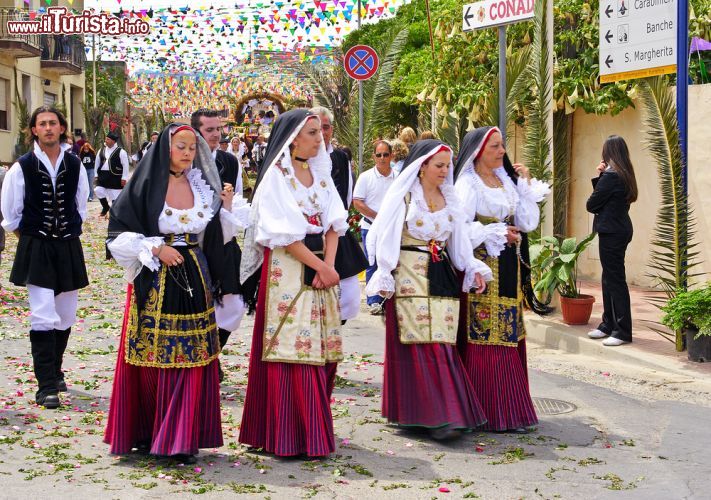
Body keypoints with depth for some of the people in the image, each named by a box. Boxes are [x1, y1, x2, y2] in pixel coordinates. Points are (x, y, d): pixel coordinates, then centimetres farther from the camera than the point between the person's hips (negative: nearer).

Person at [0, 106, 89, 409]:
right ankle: (47, 386, -7)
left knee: (65, 316, 11)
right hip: (35, 248, -4)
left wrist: (70, 231, 10)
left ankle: (54, 372, 30)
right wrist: (30, 237, 5)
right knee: (43, 317, -11)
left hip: (68, 247, 4)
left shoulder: (75, 166, 2)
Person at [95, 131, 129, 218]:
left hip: (115, 176, -5)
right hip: (103, 175, 5)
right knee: (98, 190, -6)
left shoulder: (121, 152, -8)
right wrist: (96, 175, 13)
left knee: (115, 195, 1)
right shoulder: (102, 150, 9)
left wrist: (124, 178, -10)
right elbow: (97, 163, 16)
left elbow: (125, 165, -7)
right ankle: (105, 207, 17)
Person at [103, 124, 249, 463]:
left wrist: (227, 208, -1)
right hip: (154, 282, -4)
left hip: (194, 282, 4)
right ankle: (146, 432, 16)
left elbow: (216, 237, 13)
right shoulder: (146, 185, -3)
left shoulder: (203, 187, 9)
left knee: (192, 361, 1)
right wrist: (155, 249, -14)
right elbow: (119, 235, -5)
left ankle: (182, 438, 8)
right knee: (151, 360, 1)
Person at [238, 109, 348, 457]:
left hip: (321, 266, 7)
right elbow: (285, 234, -12)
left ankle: (315, 427, 18)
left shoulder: (320, 174, 14)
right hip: (286, 270, -6)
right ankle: (288, 436, 0)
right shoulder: (276, 176, -6)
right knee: (291, 351, -7)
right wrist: (320, 267, -13)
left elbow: (333, 224, 7)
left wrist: (329, 264, -8)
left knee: (320, 349, 7)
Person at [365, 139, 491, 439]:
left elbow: (458, 240, 17)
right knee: (422, 345, -9)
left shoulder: (449, 198, 15)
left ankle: (445, 413, 5)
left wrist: (473, 268, 4)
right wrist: (384, 280, -9)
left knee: (442, 343, 1)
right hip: (409, 277, -5)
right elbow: (387, 238, -5)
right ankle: (437, 415, -11)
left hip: (441, 277, 6)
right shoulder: (404, 195, -2)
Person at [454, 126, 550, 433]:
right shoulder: (468, 184, -6)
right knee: (486, 341, -7)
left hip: (509, 269, 7)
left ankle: (512, 408, 12)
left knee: (509, 336, 7)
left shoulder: (507, 182, 15)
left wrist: (526, 185, 4)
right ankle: (492, 412, -3)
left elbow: (528, 223, 9)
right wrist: (497, 234, -12)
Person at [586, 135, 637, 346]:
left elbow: (591, 204, -13)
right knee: (609, 278, 17)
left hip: (611, 232, -10)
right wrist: (600, 176, -2)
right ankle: (608, 325, 25)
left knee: (615, 280, -5)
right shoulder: (625, 175, 11)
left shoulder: (611, 176, -18)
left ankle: (622, 331, -2)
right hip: (620, 229, 10)